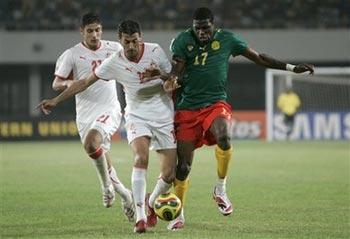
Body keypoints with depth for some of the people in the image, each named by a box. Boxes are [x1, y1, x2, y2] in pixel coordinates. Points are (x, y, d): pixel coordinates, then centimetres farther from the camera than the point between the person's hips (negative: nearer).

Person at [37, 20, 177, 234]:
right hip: (137, 117, -1)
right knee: (141, 158, -29)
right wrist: (56, 100, 1)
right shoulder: (115, 63, -8)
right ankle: (140, 217, -27)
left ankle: (151, 202, 29)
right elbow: (85, 82, 2)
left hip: (164, 117, 1)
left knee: (169, 175, -4)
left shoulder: (155, 51, -9)